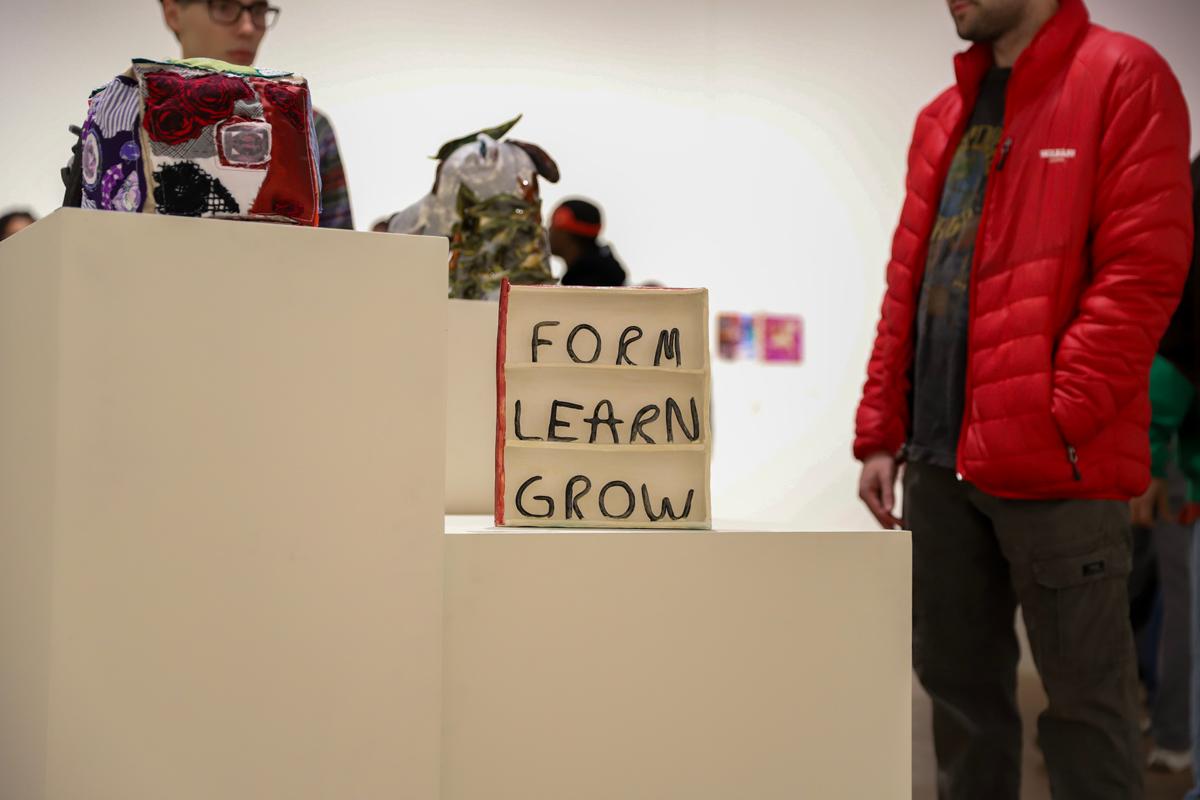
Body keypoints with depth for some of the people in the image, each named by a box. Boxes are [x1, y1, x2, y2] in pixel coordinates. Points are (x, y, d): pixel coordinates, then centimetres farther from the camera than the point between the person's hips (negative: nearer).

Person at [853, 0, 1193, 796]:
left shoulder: (1124, 79, -3)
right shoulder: (944, 116, 18)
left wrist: (1058, 421, -17)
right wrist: (880, 434, 12)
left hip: (1053, 461, -7)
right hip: (939, 460, 7)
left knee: (1083, 697, 1)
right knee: (958, 683, 13)